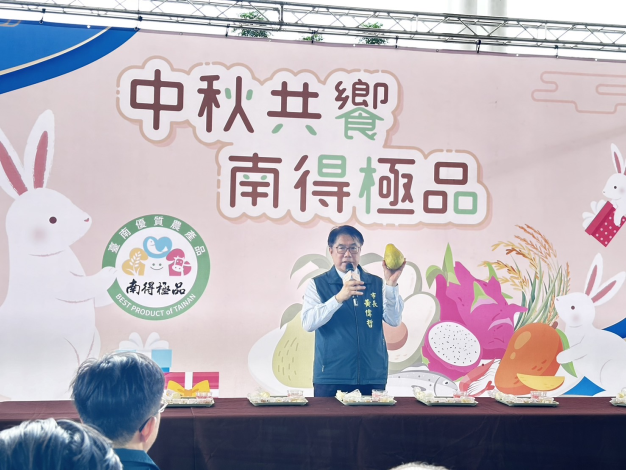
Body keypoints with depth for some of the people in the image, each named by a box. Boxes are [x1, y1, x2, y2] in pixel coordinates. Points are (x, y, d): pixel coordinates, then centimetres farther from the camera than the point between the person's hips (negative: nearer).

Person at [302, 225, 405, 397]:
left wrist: (391, 284, -15)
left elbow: (394, 320, -2)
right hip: (331, 379, -2)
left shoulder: (377, 284, 9)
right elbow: (308, 323, -13)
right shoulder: (318, 285, 2)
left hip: (373, 378, 2)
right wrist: (339, 298, -24)